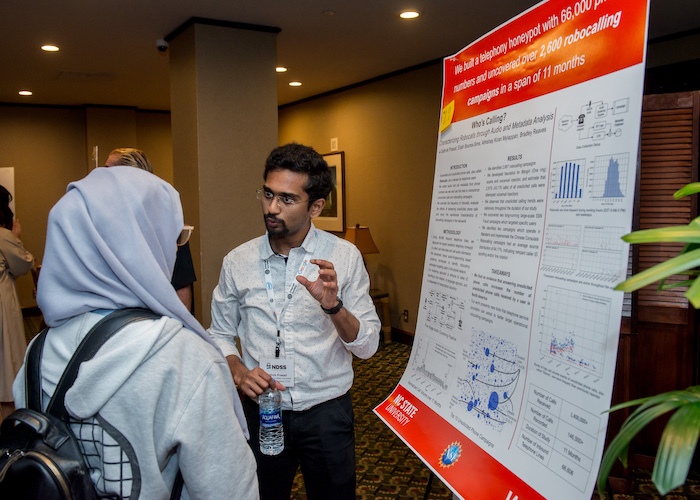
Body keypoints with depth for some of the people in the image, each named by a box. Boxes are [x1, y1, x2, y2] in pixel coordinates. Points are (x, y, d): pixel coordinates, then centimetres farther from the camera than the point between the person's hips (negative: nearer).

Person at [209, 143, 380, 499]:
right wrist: (239, 373, -12)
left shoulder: (344, 257, -9)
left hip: (327, 412, -1)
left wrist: (333, 305, -27)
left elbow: (367, 346, -9)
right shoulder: (237, 262, -3)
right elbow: (220, 335, 7)